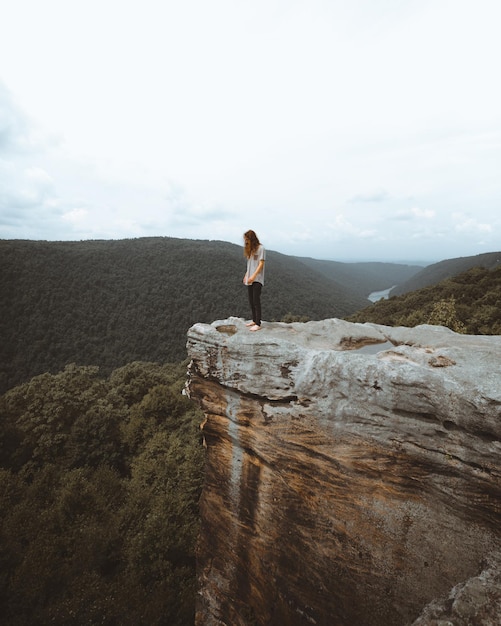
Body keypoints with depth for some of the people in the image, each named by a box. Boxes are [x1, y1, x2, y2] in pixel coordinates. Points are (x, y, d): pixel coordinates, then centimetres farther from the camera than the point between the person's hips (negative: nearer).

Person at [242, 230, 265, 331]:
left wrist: (253, 276, -19)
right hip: (250, 279, 8)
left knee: (256, 300, -11)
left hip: (257, 279, -8)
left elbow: (261, 264, -12)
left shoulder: (260, 248, -7)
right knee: (251, 301, 9)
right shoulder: (250, 249, 16)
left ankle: (258, 324, -10)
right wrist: (246, 275, 13)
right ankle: (254, 320, 19)